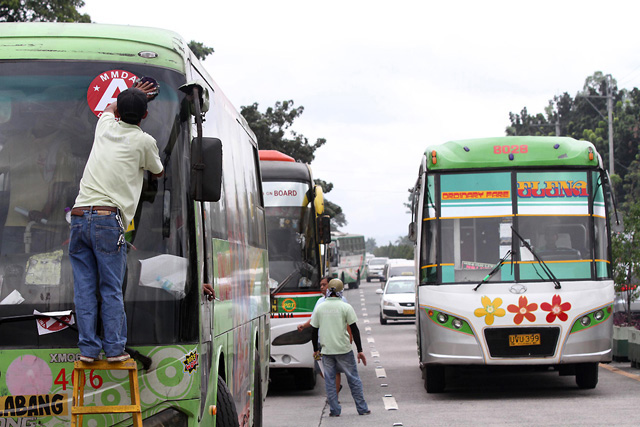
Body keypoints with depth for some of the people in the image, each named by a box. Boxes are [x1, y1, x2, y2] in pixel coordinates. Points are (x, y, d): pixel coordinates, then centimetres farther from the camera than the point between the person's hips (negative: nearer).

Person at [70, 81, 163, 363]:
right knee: (111, 290, 1)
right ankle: (114, 348, 1)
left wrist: (130, 96, 58)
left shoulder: (105, 126, 15)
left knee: (84, 288, 5)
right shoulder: (144, 141, 2)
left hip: (79, 215, 4)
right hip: (108, 218, -4)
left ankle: (88, 348, 4)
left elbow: (110, 108, 42)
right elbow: (158, 173, 24)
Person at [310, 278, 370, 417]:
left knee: (329, 380, 8)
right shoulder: (345, 307, -5)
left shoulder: (319, 308, 2)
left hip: (326, 350, 2)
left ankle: (334, 410, 7)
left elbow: (314, 331, 7)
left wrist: (315, 350, 18)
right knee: (353, 379, 6)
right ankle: (362, 408, 9)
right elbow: (354, 330, -6)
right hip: (344, 349, -2)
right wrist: (360, 350, -2)